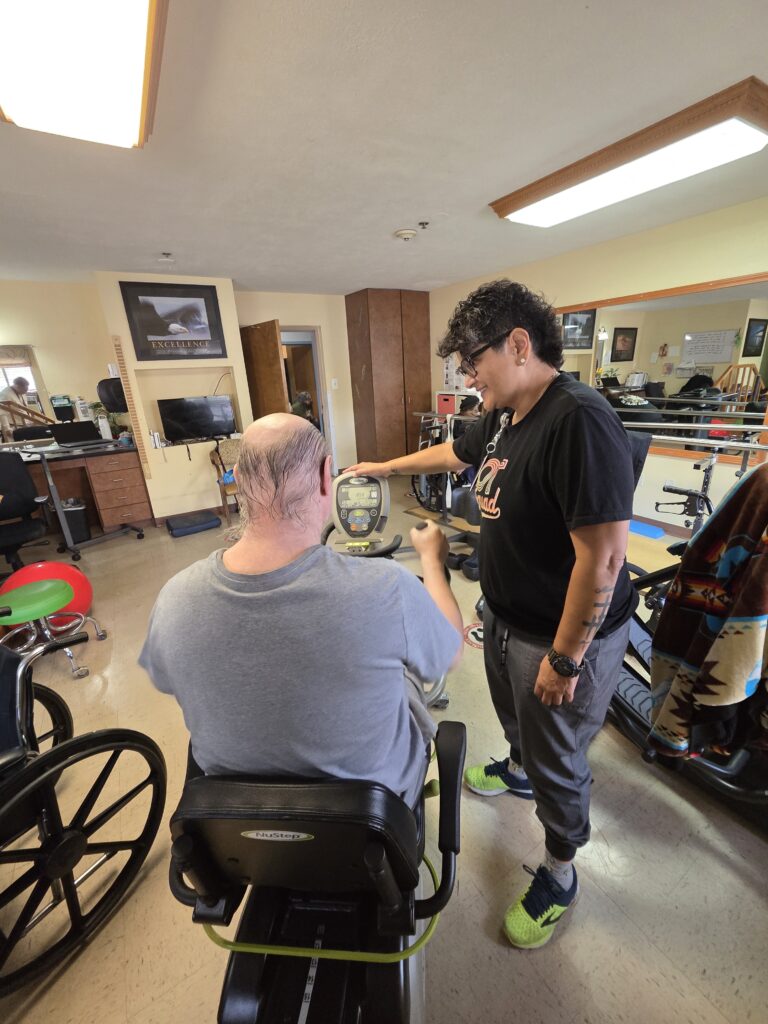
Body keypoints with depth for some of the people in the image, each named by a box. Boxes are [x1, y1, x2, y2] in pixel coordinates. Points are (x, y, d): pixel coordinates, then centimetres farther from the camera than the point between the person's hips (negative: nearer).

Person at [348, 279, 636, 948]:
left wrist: (564, 659, -21)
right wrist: (382, 468, 26)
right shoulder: (504, 416, 1)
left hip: (565, 635, -8)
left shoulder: (580, 421, -28)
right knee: (514, 716, 32)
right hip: (506, 617, 8)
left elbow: (603, 556, -29)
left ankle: (560, 874, 44)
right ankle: (518, 773, 63)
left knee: (556, 758, 15)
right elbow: (453, 455, 18)